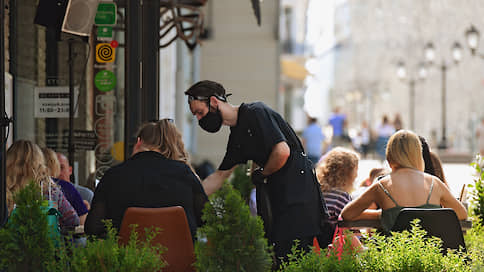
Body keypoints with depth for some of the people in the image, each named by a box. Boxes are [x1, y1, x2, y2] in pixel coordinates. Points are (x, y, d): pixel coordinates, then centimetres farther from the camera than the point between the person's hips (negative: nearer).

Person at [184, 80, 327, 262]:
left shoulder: (255, 113, -12)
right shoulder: (236, 136, 16)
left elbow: (282, 151, -22)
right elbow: (220, 176, 22)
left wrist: (261, 174, -4)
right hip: (277, 190, 9)